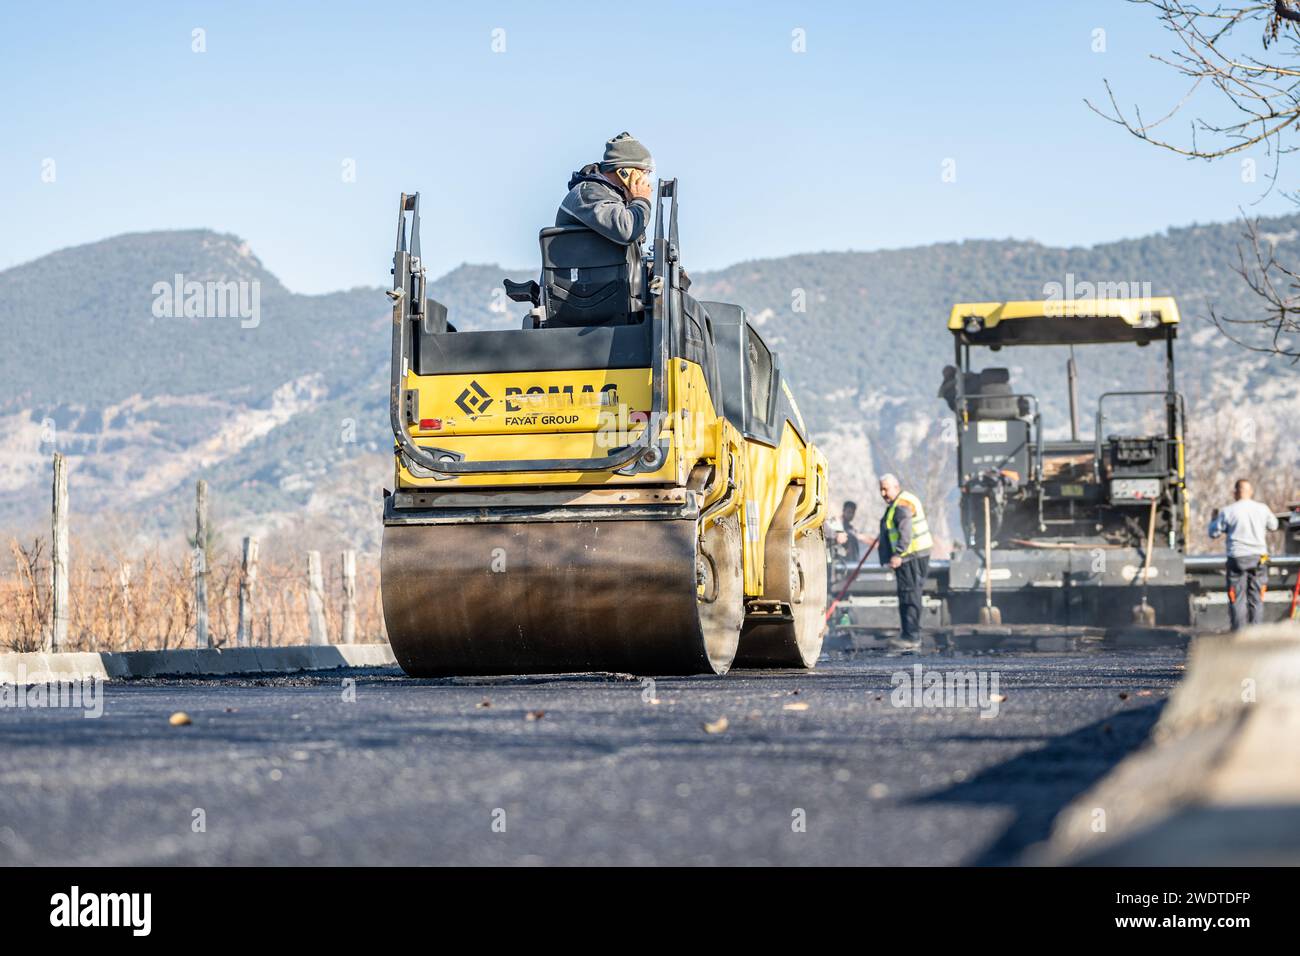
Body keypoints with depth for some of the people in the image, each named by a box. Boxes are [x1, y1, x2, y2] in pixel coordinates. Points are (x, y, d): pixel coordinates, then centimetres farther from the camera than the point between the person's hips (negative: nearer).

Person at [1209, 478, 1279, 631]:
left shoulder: (1228, 511, -8)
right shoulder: (1263, 509, 0)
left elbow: (1214, 533, 1)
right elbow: (1273, 526, 17)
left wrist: (1213, 518, 20)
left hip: (1237, 558, -2)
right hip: (1258, 557, 2)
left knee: (1236, 599, 2)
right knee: (1256, 599, 7)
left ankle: (1236, 633, -1)